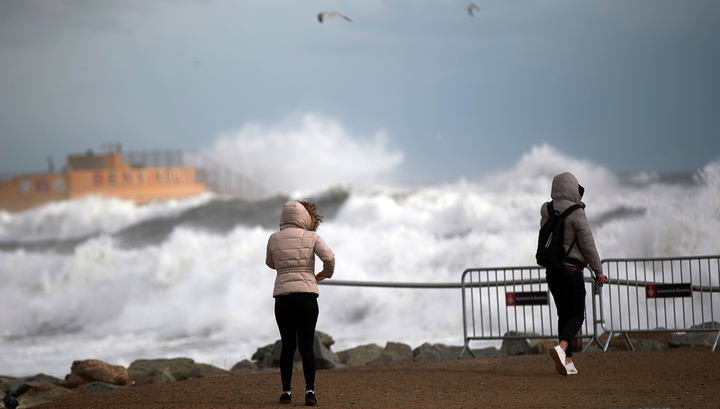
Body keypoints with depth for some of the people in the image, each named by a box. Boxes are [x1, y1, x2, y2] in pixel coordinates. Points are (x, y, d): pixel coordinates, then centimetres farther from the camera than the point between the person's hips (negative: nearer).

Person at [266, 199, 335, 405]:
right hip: (306, 295, -2)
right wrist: (327, 272, 6)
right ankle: (310, 391, -11)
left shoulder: (274, 239, 7)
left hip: (283, 297, 2)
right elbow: (329, 256, -12)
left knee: (287, 345, 11)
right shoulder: (311, 237, 1)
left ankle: (286, 392, 9)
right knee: (306, 346, 0)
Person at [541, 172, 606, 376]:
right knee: (577, 315, -3)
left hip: (551, 270, 7)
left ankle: (567, 361, 6)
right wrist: (598, 271, -4)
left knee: (564, 315, 12)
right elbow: (587, 244, -11)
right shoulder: (575, 213, -12)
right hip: (571, 269, -7)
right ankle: (561, 349, -28)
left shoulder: (547, 214, 10)